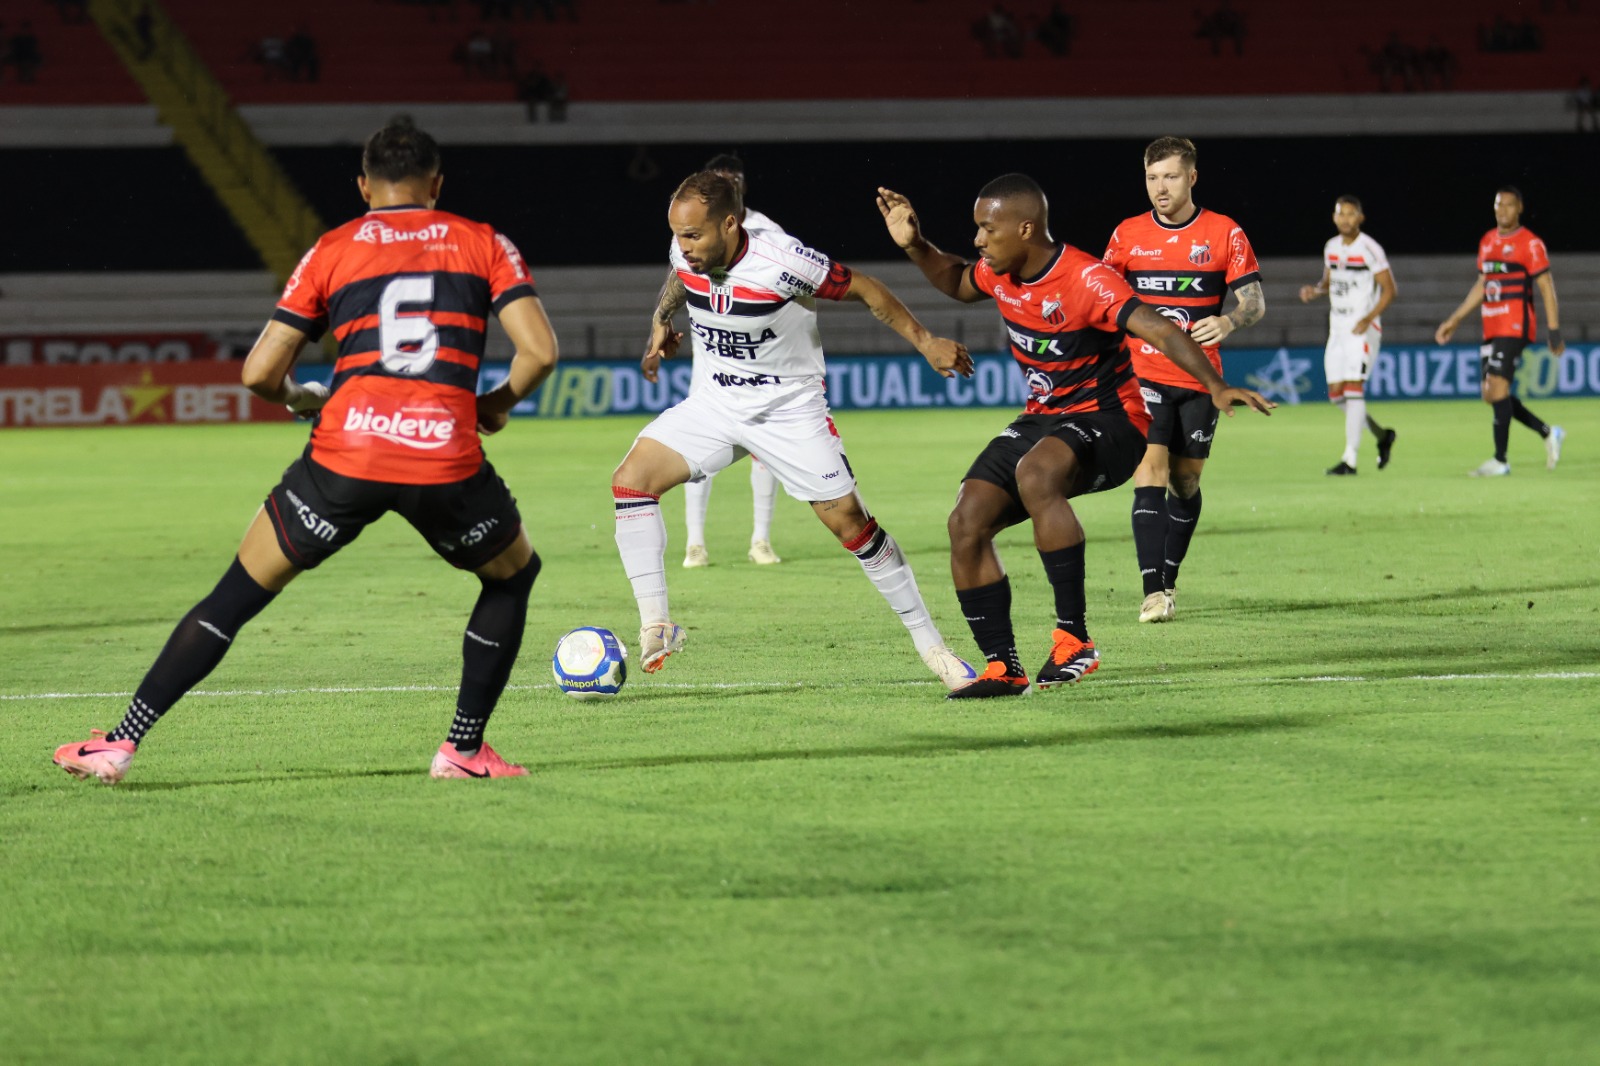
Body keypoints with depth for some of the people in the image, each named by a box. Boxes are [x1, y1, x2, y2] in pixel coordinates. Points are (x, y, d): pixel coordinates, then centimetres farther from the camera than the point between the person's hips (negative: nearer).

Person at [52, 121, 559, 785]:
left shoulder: (333, 250, 15)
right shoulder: (483, 244, 14)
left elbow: (259, 373, 10)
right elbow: (539, 351, 3)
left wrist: (300, 400, 31)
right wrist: (497, 403, 22)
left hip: (346, 455, 0)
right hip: (447, 457, 0)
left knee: (237, 595, 13)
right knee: (513, 575, 28)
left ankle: (121, 742, 10)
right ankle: (464, 748, 23)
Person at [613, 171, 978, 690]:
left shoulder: (783, 263, -27)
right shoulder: (686, 254, -11)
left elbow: (865, 289, -13)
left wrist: (925, 341, -9)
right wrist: (662, 321, 9)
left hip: (789, 409, -4)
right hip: (713, 405, 4)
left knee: (849, 521, -6)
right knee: (631, 479, -16)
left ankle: (930, 644, 9)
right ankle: (656, 627, -12)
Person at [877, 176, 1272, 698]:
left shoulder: (1086, 280, -23)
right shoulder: (999, 274, 1)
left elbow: (1158, 330, -33)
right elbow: (958, 283, 26)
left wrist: (1215, 387, -46)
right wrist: (915, 247, 9)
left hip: (1106, 420, -8)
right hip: (1042, 419, 8)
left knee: (1034, 474, -38)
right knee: (967, 522, -8)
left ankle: (1074, 639, -33)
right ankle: (1003, 668, 1)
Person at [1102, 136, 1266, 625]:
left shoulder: (1225, 234, -2)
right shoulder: (1128, 235, 4)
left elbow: (1254, 302, -5)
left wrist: (1227, 322, -25)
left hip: (1200, 379, 0)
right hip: (1144, 377, 0)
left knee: (1185, 480, 9)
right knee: (1150, 474, -15)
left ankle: (1168, 580, 27)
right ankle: (1153, 592, -22)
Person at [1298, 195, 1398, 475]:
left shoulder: (1370, 250, -11)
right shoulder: (1331, 248, 10)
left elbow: (1389, 290, -10)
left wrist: (1369, 318, -22)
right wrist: (1315, 290, 1)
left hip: (1363, 329, -7)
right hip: (1337, 328, 7)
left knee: (1353, 388, -14)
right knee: (1336, 393, 6)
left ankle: (1349, 459, -15)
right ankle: (1382, 436, 27)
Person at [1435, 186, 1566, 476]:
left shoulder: (1530, 244, -7)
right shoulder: (1487, 242, 15)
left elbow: (1547, 288, -7)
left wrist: (1555, 332, -12)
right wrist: (1454, 320, 23)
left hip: (1515, 327, -8)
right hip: (1491, 329, 8)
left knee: (1498, 387, -15)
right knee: (1491, 395, 6)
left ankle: (1500, 460, -10)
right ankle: (1548, 433, 21)